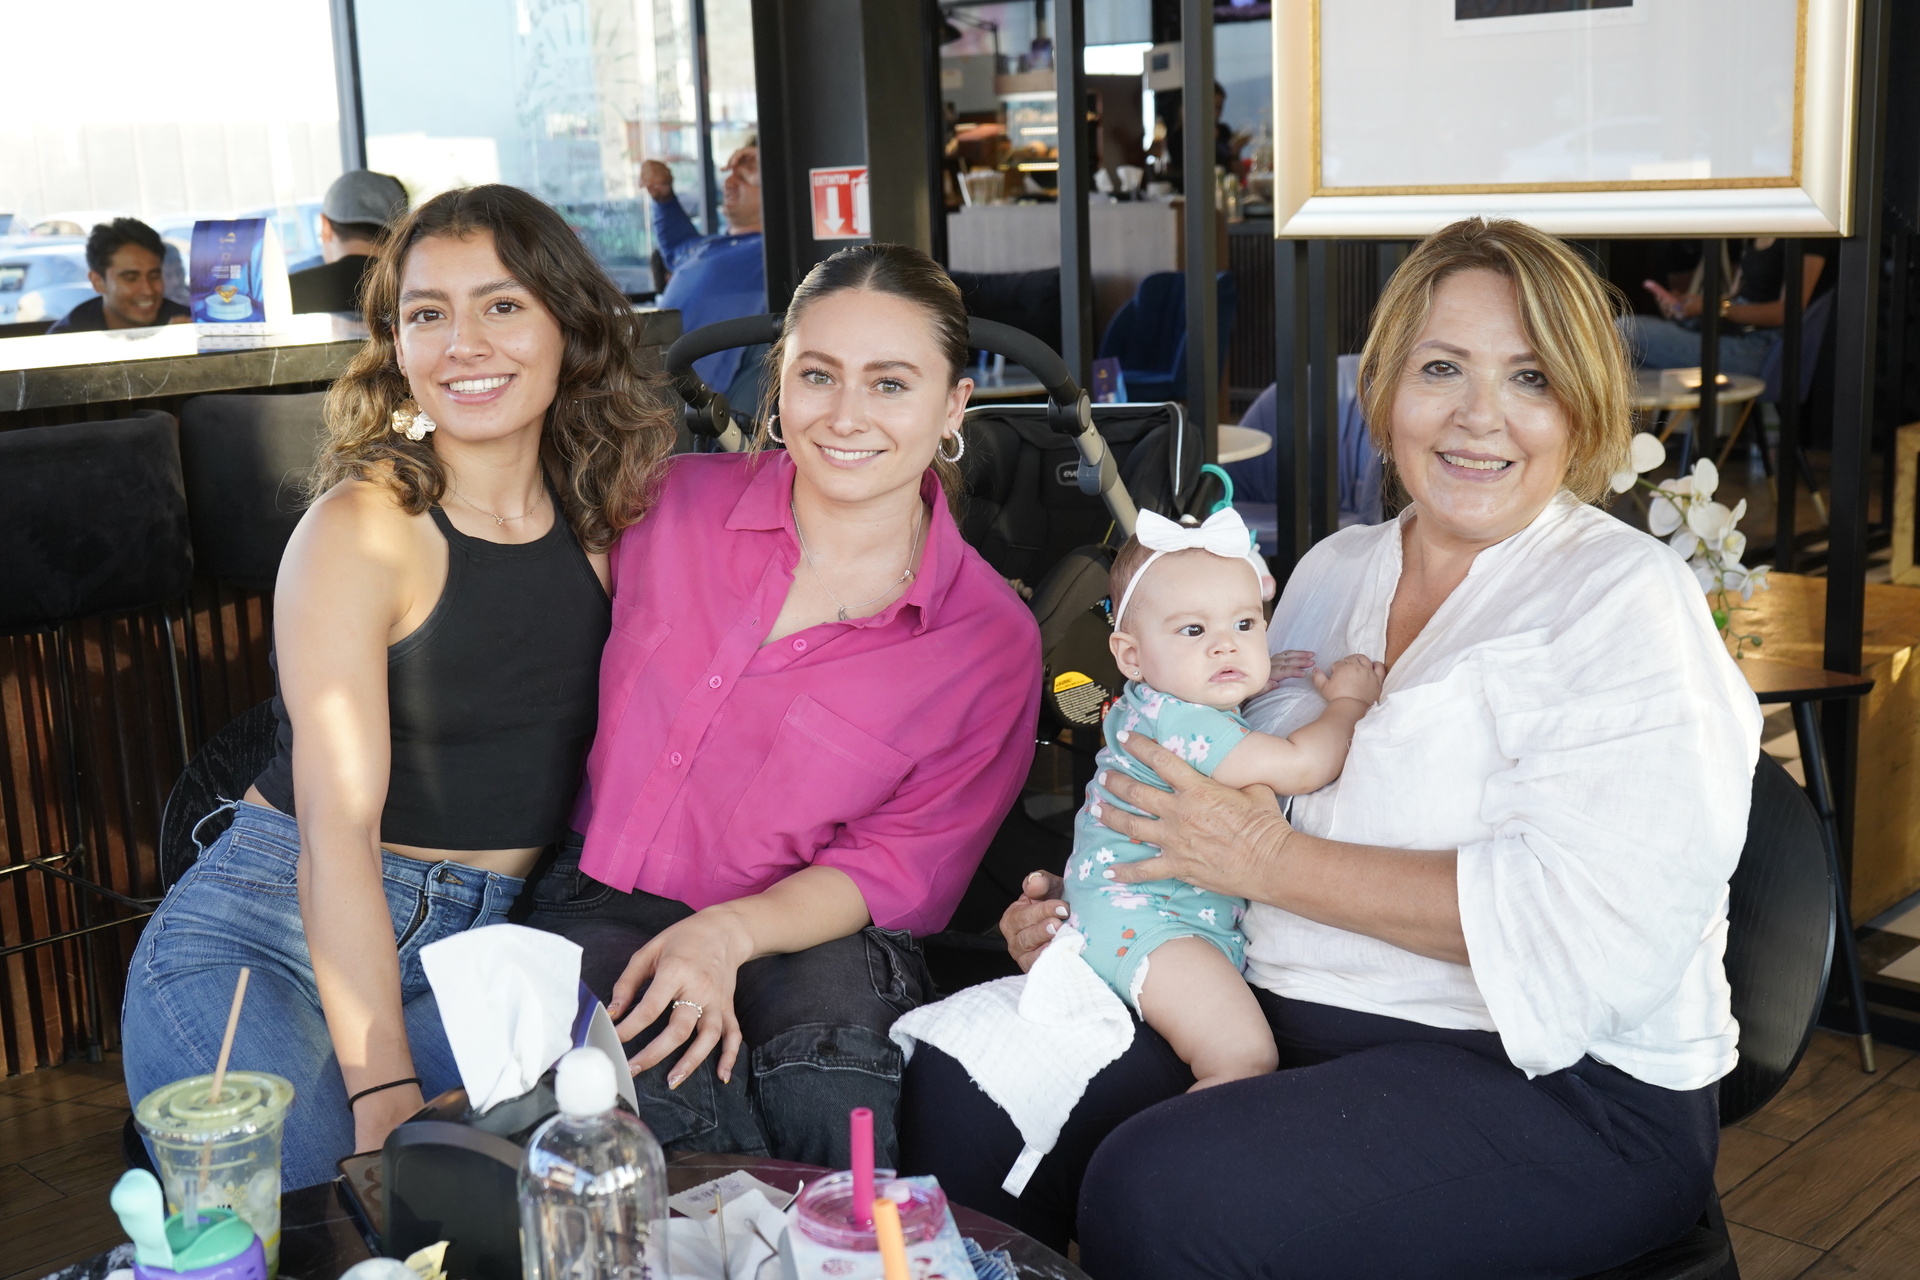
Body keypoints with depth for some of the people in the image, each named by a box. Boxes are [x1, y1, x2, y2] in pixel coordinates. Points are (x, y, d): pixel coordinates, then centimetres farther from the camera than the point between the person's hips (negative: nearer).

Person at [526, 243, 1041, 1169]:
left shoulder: (994, 640, -4)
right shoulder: (675, 503, 1)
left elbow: (902, 862, -4)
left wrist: (729, 936, -22)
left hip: (804, 930, -1)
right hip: (604, 903, 1)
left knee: (830, 1103, -33)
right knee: (664, 1099, -30)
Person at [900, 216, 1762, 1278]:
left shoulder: (1623, 597, -9)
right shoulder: (1333, 571, 13)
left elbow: (1591, 919, -21)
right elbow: (1247, 798, 22)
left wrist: (1274, 862, -17)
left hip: (1557, 1083, -6)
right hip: (1280, 1017, 6)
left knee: (1161, 1193, -28)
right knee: (956, 1089, -10)